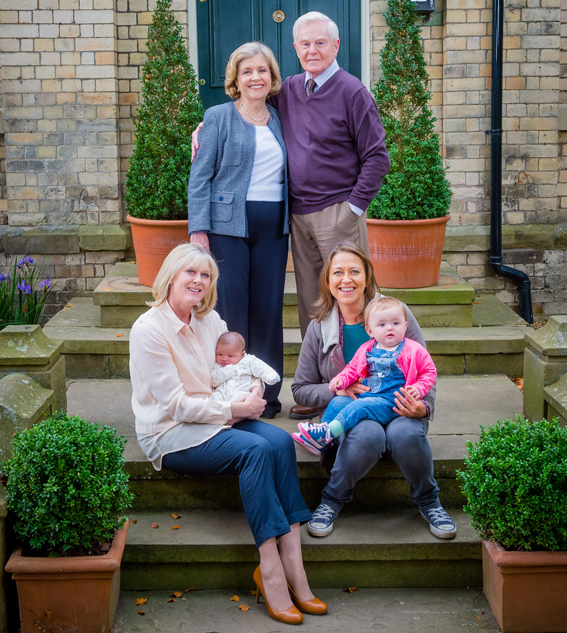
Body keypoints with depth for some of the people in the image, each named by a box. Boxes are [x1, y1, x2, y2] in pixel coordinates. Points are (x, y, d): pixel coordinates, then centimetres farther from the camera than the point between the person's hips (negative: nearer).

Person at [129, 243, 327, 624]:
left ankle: (292, 563, -25)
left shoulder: (210, 320, 10)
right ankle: (271, 569, -29)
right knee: (255, 448, -30)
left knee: (281, 441, -22)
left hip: (217, 418, 7)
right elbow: (174, 404, -16)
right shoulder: (149, 329, -13)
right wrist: (234, 410, -17)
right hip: (169, 434, -7)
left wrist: (252, 397, -6)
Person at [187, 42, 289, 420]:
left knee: (269, 309, 4)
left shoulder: (280, 120, 15)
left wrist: (291, 223, 10)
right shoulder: (219, 118, 2)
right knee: (231, 310, -4)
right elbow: (200, 177, -2)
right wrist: (198, 229, -10)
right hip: (229, 225, -4)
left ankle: (267, 394, 14)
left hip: (272, 228, 4)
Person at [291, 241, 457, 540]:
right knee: (367, 434, -36)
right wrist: (336, 390, -12)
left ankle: (428, 501, -6)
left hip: (399, 410, 0)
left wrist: (423, 407, -18)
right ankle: (332, 500, -9)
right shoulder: (319, 328, 3)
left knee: (406, 434, -36)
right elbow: (301, 389, 9)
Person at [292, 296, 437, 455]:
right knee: (338, 401, -14)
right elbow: (352, 369, 25)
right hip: (364, 397, 6)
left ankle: (327, 433, -37)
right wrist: (340, 379, 5)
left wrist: (419, 389, -10)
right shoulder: (366, 350, 15)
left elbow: (429, 372, 8)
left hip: (389, 405, -6)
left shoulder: (414, 350, 3)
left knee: (361, 406, -30)